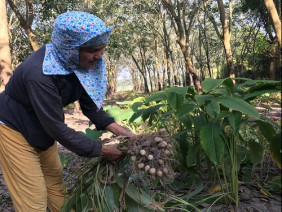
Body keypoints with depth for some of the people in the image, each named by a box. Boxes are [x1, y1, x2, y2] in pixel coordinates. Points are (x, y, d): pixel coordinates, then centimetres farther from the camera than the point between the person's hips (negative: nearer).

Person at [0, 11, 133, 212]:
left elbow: (89, 103, -3)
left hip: (41, 129, 7)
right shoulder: (39, 73, -37)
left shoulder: (78, 61, -14)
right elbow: (56, 126, -31)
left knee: (56, 183, 19)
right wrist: (101, 150, -25)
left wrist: (117, 129, -13)